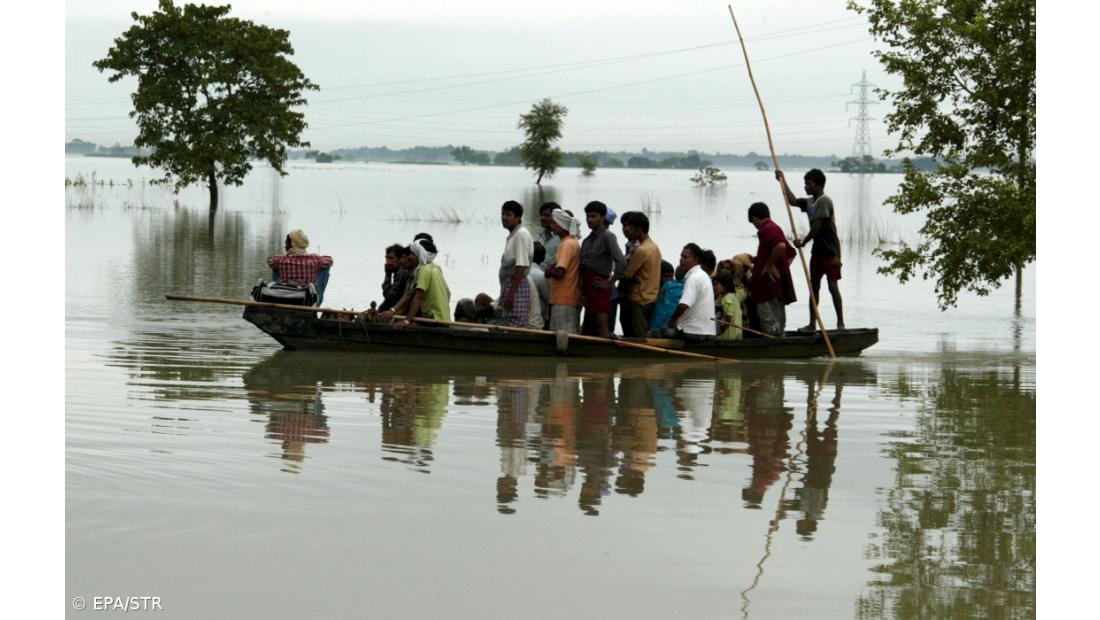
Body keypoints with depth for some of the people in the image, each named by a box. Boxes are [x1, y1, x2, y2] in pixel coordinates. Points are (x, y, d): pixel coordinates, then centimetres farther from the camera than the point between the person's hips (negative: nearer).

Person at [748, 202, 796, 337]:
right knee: (778, 324, 13)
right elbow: (791, 253, 28)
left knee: (770, 326, -12)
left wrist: (769, 265, -20)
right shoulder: (775, 228, 19)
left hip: (769, 284, -10)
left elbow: (780, 246, -31)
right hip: (778, 286, 10)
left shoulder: (767, 229, -11)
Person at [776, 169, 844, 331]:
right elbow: (792, 201, 21)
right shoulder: (810, 202, 12)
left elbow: (817, 226, -19)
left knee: (833, 286, -9)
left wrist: (803, 242, -11)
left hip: (830, 251, -9)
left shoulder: (824, 201, -15)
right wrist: (783, 181, 18)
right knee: (814, 286, 10)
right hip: (817, 250, 9)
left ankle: (840, 323, -7)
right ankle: (812, 324, 14)